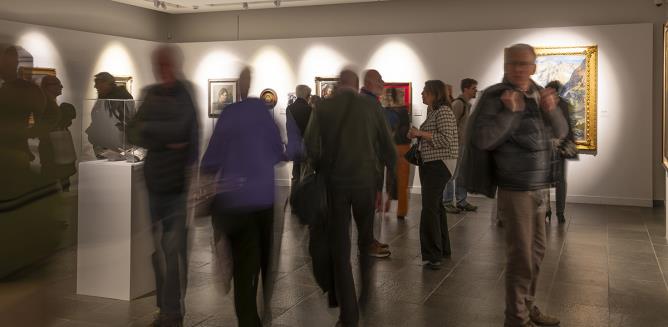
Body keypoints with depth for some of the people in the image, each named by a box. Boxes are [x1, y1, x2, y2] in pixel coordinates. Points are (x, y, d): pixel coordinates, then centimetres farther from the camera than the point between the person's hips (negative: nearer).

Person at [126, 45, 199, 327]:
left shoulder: (189, 94, -5)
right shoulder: (151, 95, 10)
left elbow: (177, 129, -16)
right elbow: (133, 134, 2)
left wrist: (147, 128, -4)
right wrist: (164, 140, -12)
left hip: (182, 183, -5)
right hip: (156, 182, 5)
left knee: (175, 250, -6)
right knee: (159, 250, 10)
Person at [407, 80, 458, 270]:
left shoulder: (444, 112, -13)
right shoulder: (431, 111, 16)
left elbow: (446, 139, -21)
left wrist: (421, 133, -17)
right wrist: (417, 135, 9)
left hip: (439, 164, -11)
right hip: (430, 164, 11)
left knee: (430, 208, -14)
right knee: (436, 206, 16)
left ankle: (432, 256, -12)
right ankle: (443, 249, 28)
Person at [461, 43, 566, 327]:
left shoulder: (539, 93, 8)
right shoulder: (495, 96, -13)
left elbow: (560, 131, 7)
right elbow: (482, 139, -22)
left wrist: (551, 109, -12)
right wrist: (510, 111, -28)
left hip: (538, 187, 7)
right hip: (515, 189, -7)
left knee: (536, 252, 16)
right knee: (521, 256, -2)